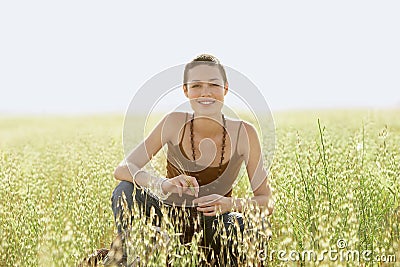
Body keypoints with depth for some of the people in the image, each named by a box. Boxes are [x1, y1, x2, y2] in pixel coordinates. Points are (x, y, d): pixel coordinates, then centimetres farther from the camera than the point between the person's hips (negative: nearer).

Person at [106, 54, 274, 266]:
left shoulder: (244, 133, -15)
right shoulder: (175, 123, -15)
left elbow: (267, 203, -12)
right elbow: (122, 170, -19)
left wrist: (232, 204, -33)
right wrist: (163, 185, -39)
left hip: (214, 226, 0)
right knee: (126, 191, -25)